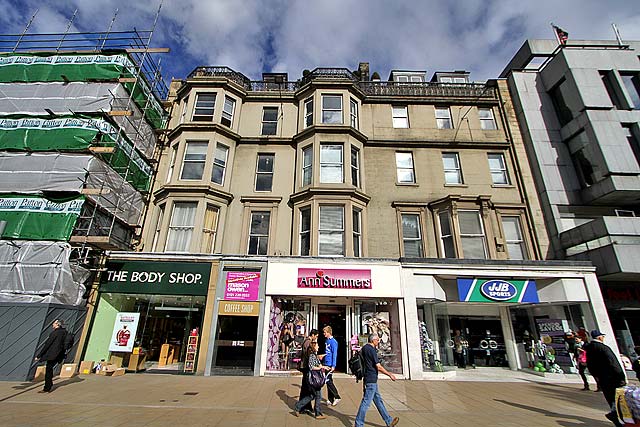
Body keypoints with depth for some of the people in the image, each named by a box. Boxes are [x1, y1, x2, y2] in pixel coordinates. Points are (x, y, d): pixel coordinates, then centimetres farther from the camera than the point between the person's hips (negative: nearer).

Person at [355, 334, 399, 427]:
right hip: (371, 379, -10)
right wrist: (390, 375, -7)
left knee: (378, 400, 16)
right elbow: (379, 367, -19)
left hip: (367, 378, 10)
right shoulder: (371, 350, -18)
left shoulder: (364, 348, 10)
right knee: (366, 402, -1)